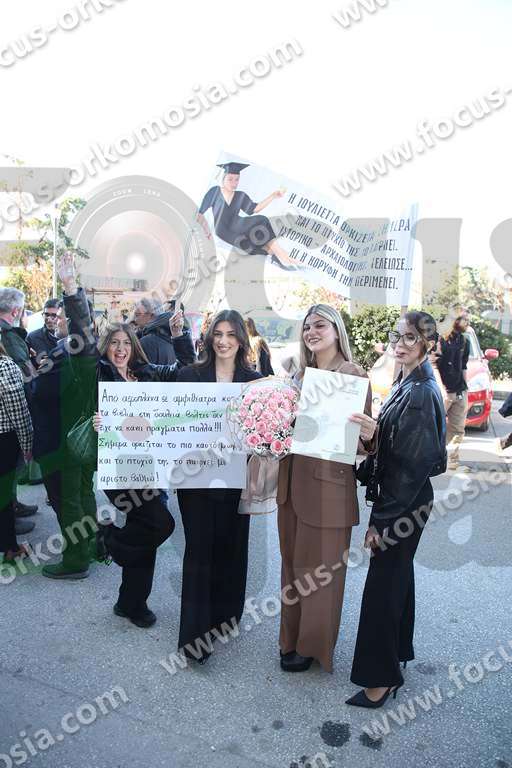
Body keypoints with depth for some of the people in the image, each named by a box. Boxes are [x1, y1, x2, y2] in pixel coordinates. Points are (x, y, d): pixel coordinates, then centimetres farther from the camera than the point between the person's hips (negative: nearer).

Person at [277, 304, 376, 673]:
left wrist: (368, 435, -31)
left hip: (328, 483, -6)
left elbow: (361, 439, -10)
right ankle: (292, 637, 38)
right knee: (292, 562, 18)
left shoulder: (354, 375, -9)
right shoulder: (301, 374, 10)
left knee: (319, 568, 9)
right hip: (293, 480, 6)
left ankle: (313, 645, 31)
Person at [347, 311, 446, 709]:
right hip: (400, 499, 9)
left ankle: (381, 679, 20)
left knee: (383, 585, 2)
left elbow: (414, 464, -23)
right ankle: (397, 652, 42)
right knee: (398, 575, 22)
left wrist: (383, 521, -19)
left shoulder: (421, 393, -22)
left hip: (405, 505, -9)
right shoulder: (407, 384, 7)